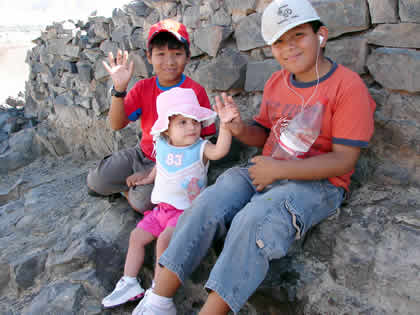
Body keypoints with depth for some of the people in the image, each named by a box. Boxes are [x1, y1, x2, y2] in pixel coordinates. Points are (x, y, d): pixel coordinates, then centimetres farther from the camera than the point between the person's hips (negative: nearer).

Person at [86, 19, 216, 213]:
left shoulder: (195, 91, -13)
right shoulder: (143, 88, 0)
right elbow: (116, 125, -4)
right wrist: (119, 89, -23)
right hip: (143, 153, 5)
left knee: (142, 201, -24)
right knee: (96, 181, -8)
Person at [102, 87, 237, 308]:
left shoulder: (200, 148, -15)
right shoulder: (162, 145, 1)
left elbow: (220, 150, -37)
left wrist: (224, 124, -49)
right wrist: (150, 177, 24)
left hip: (187, 210, -6)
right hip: (161, 207, 7)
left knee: (164, 240, -23)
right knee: (137, 236, 5)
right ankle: (129, 283, 15)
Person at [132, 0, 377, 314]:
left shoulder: (349, 86, -10)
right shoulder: (276, 82, 11)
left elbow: (344, 161, -14)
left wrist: (278, 169, -20)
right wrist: (240, 129, -5)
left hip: (317, 183, -5)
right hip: (265, 171, 6)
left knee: (253, 222, -33)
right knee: (207, 204, -17)